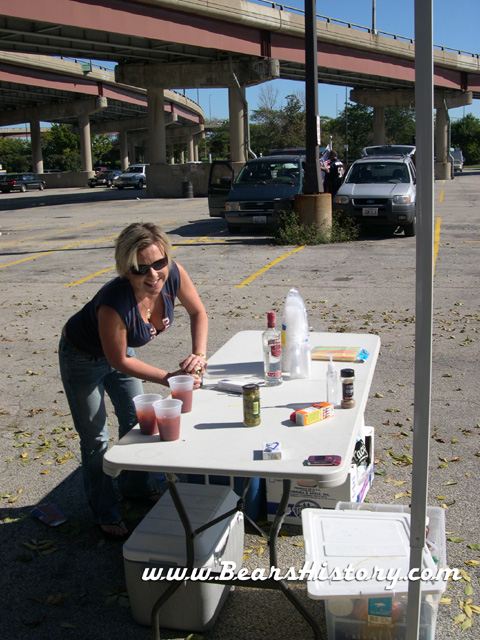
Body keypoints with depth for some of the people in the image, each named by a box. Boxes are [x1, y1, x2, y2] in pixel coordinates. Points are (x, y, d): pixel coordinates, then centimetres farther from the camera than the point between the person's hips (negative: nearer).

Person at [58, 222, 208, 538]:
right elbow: (119, 361, -28)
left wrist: (199, 355, -23)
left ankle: (135, 486, 47)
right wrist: (168, 378, -27)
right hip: (83, 358, -6)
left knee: (136, 422, 21)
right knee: (95, 438, 7)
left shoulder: (173, 274, -30)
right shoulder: (113, 305, -44)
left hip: (121, 346, 6)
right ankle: (105, 512, 29)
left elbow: (198, 313, -10)